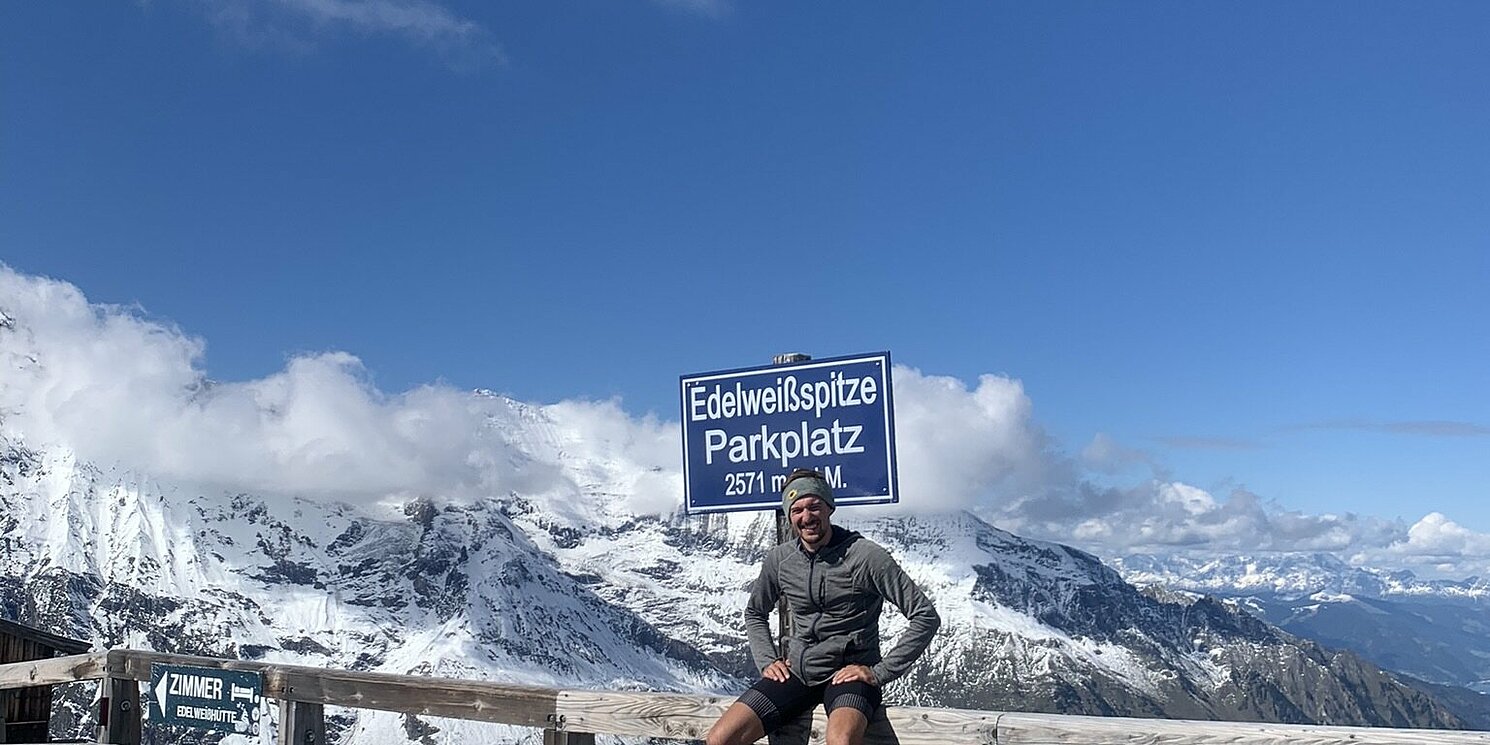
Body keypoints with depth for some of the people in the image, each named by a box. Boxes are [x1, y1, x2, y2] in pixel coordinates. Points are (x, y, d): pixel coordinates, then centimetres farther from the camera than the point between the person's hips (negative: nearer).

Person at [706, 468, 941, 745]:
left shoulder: (866, 556, -12)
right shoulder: (778, 559, 3)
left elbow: (926, 616, -10)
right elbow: (754, 614, 23)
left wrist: (881, 672, -12)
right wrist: (767, 660, 7)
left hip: (850, 672, -5)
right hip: (795, 671, 5)